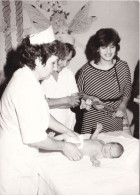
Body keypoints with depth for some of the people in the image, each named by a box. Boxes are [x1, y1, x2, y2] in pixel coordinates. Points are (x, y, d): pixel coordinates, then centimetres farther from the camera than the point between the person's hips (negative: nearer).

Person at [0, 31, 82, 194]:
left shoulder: (23, 78, 5)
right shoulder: (27, 89, -28)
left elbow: (42, 115, 15)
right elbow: (35, 138, -26)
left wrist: (67, 131, 15)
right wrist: (63, 146, -10)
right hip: (16, 165, -9)